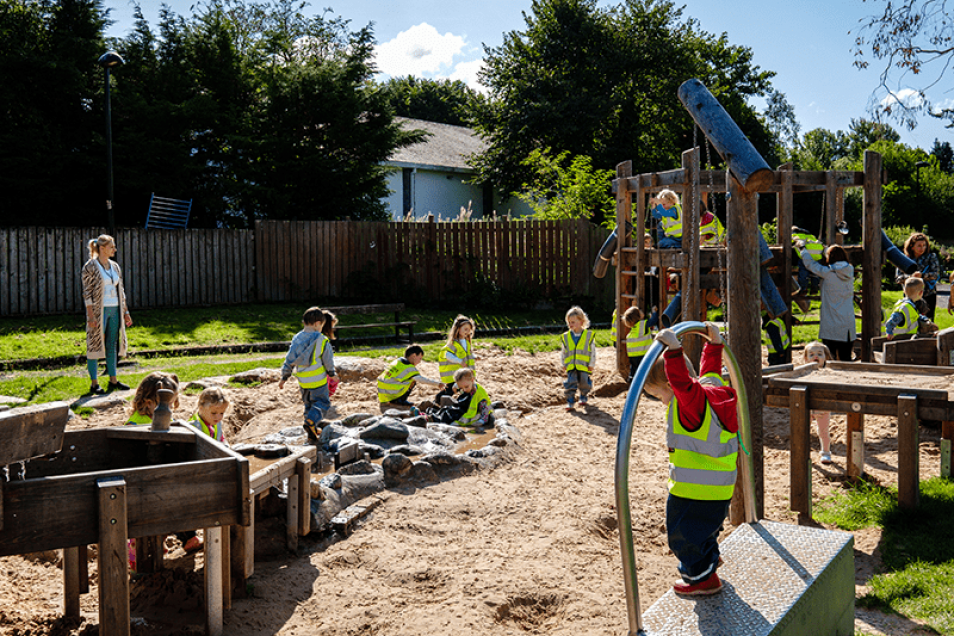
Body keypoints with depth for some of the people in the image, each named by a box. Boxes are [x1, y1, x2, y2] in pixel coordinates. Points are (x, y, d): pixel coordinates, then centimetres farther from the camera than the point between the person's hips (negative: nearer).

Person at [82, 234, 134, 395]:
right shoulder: (90, 267, -8)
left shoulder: (115, 266, 12)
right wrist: (91, 315, -16)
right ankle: (94, 383, 4)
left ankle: (113, 380, 18)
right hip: (99, 310, -7)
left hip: (114, 310, 7)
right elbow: (87, 293, -10)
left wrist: (125, 312, 15)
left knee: (112, 345, 10)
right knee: (95, 345, -1)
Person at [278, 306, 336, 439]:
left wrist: (284, 378, 13)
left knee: (308, 403, 21)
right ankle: (311, 420, -16)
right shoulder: (321, 341, -14)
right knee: (322, 402, 6)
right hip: (318, 380, -5)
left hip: (302, 381, 5)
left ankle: (312, 428, 21)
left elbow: (289, 360, 4)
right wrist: (332, 374, 13)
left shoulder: (297, 339, 0)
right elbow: (329, 361, -6)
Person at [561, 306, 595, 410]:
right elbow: (563, 352, 14)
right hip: (571, 366, 1)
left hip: (584, 366, -1)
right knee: (571, 382, -9)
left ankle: (584, 396, 31)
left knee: (584, 383, 6)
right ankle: (570, 400, -2)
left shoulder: (589, 335, -2)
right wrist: (564, 364, 10)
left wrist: (591, 364, -2)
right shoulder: (565, 337, 5)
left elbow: (593, 351, 1)